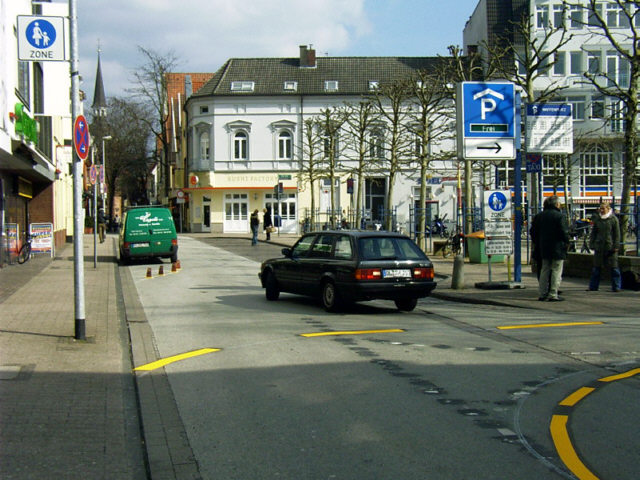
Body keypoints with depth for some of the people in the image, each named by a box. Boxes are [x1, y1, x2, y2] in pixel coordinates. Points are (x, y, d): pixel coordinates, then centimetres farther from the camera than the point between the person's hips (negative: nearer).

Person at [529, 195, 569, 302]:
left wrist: (536, 243, 21)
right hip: (557, 249, -6)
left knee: (544, 270, 13)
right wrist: (566, 242, 1)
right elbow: (564, 232, -14)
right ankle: (553, 294, -4)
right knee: (556, 271, -1)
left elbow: (533, 232, 12)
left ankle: (542, 294, 12)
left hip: (544, 249, 6)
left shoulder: (539, 216, 8)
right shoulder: (559, 216, -11)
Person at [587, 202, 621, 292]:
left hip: (610, 246, -4)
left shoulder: (613, 219, -2)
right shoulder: (597, 219, 8)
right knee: (596, 267, 8)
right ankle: (593, 286, 15)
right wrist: (592, 244, 6)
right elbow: (593, 233, 13)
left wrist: (616, 246, -7)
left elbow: (617, 234, -2)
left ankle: (616, 287, 6)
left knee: (614, 267, 0)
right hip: (599, 246, 4)